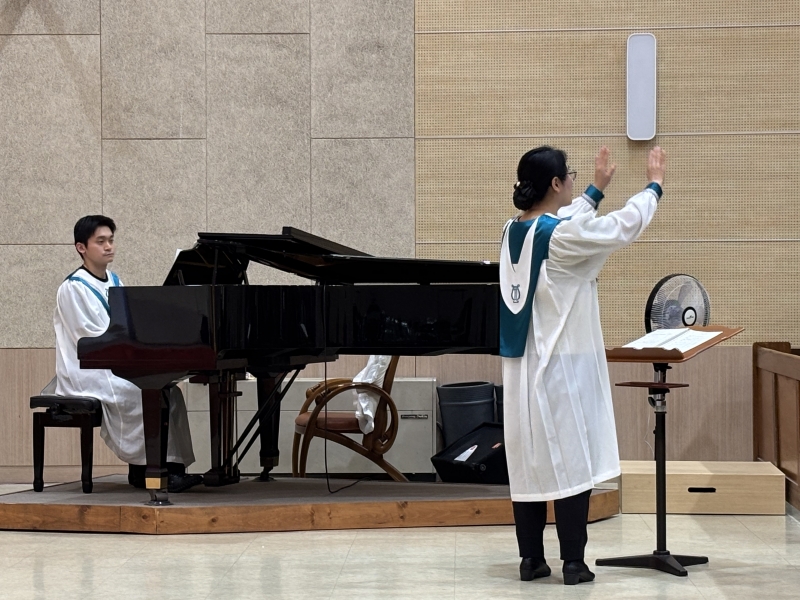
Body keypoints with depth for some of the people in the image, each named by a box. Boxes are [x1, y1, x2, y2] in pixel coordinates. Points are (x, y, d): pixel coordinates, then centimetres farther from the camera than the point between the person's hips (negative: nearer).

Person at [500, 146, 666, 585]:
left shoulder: (514, 231, 7)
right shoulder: (562, 235, -17)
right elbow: (625, 225, -6)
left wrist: (596, 190, 39)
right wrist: (655, 185, 12)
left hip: (520, 367, 8)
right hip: (562, 367, -8)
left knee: (527, 462, 9)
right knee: (570, 462, -1)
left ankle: (531, 559, 13)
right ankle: (573, 562, 2)